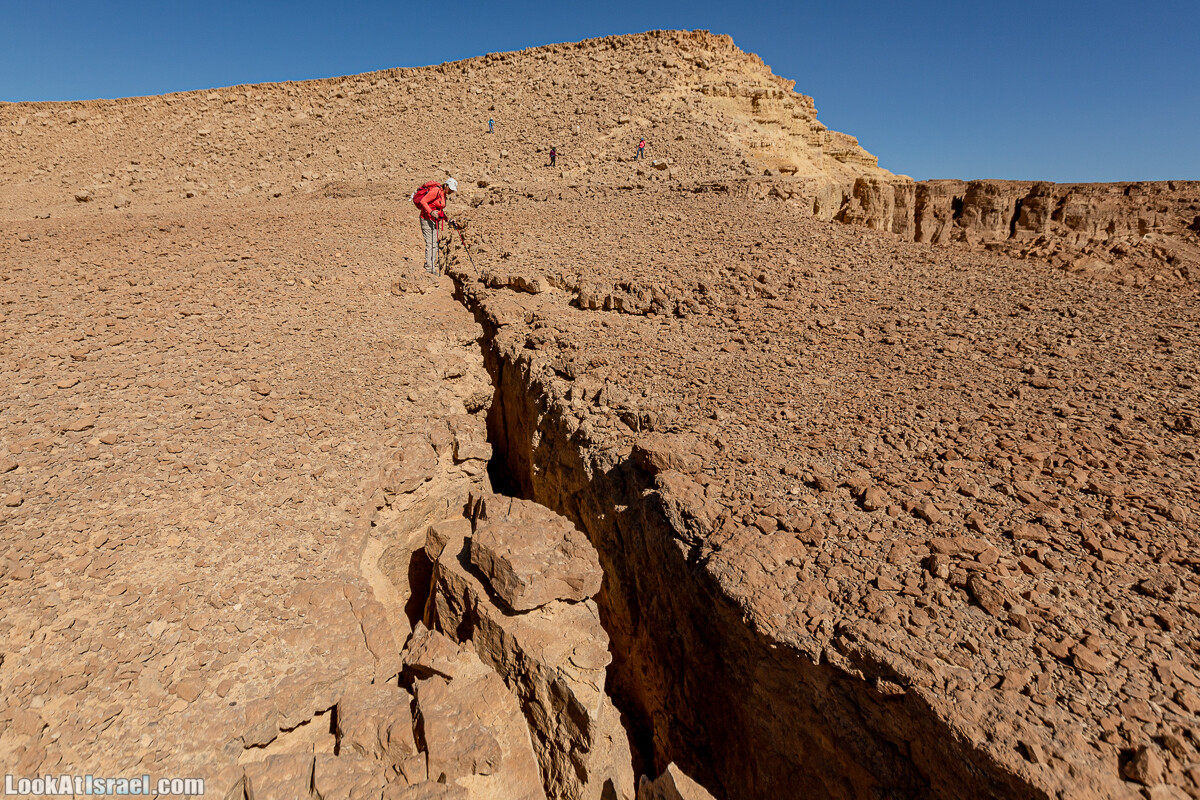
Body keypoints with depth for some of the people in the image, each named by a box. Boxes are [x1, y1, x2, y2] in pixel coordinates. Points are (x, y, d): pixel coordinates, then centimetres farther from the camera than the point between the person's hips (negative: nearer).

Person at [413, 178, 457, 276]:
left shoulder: (444, 194, 13)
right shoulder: (436, 191, -15)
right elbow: (423, 201, -20)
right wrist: (431, 212, -31)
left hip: (435, 220, 9)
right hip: (427, 219, -9)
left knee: (435, 244, 9)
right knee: (430, 244, -11)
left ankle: (432, 268, 14)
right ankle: (429, 268, -10)